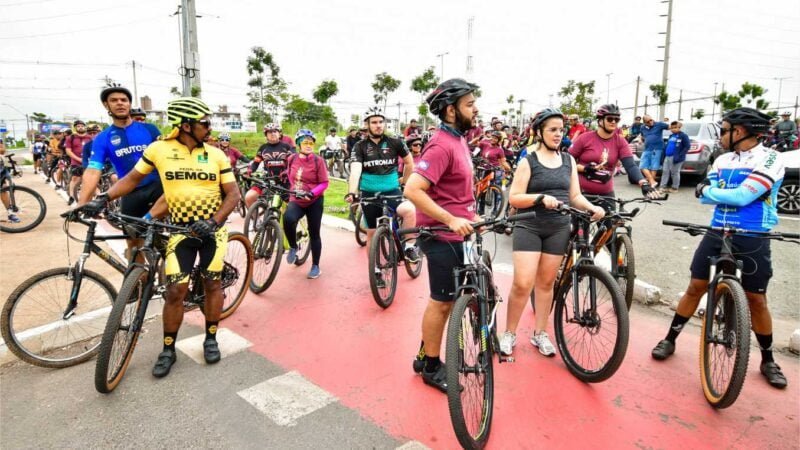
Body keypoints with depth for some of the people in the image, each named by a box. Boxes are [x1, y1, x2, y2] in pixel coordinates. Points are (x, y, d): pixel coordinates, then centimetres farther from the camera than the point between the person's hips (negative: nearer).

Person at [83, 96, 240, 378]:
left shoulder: (216, 155, -3)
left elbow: (233, 193, -4)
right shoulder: (159, 149, -5)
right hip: (181, 228, -1)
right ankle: (168, 349, 14)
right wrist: (103, 199, -6)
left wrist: (214, 220, -18)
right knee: (176, 290, -4)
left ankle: (210, 339, 26)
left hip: (212, 227, 1)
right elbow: (133, 178, 6)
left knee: (212, 283, 8)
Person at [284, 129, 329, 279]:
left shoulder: (318, 161, -11)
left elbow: (324, 183, -11)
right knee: (288, 219, -29)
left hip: (314, 201, -2)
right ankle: (293, 247, -2)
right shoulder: (292, 159, -1)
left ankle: (315, 266, 19)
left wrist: (312, 193, -25)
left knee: (314, 233, 4)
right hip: (296, 200, 2)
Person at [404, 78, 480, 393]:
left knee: (444, 299, 19)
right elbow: (413, 190, -30)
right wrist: (451, 220, -29)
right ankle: (432, 366, 22)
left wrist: (471, 216, 18)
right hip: (443, 235, -10)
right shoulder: (442, 146, -20)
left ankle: (425, 355, 35)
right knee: (443, 302, 3)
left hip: (456, 233, 10)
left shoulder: (458, 140, 12)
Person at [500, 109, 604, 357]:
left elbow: (575, 196, 9)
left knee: (546, 283, 11)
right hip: (529, 227, -4)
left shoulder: (568, 160, 9)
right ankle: (509, 333, 10)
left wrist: (593, 207, -10)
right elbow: (513, 198, -9)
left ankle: (539, 333, 25)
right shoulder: (528, 161, -4)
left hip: (558, 229, 4)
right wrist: (541, 198, -24)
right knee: (522, 284, -9)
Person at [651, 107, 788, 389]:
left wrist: (710, 189, -7)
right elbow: (704, 196, 2)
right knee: (695, 287, 6)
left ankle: (768, 360, 25)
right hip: (716, 234, 4)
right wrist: (729, 194, -15)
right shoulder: (722, 160, 8)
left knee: (756, 300, 6)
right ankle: (670, 340, 18)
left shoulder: (770, 159, -10)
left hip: (752, 240, -4)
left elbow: (742, 196, -20)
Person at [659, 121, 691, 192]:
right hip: (667, 157, 7)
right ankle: (663, 186, 8)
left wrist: (679, 156, -19)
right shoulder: (671, 136, 15)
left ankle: (675, 188, 11)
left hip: (675, 158, -7)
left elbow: (687, 146, -11)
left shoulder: (683, 136, -6)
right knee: (665, 171, 5)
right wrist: (664, 155, 13)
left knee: (674, 173, 2)